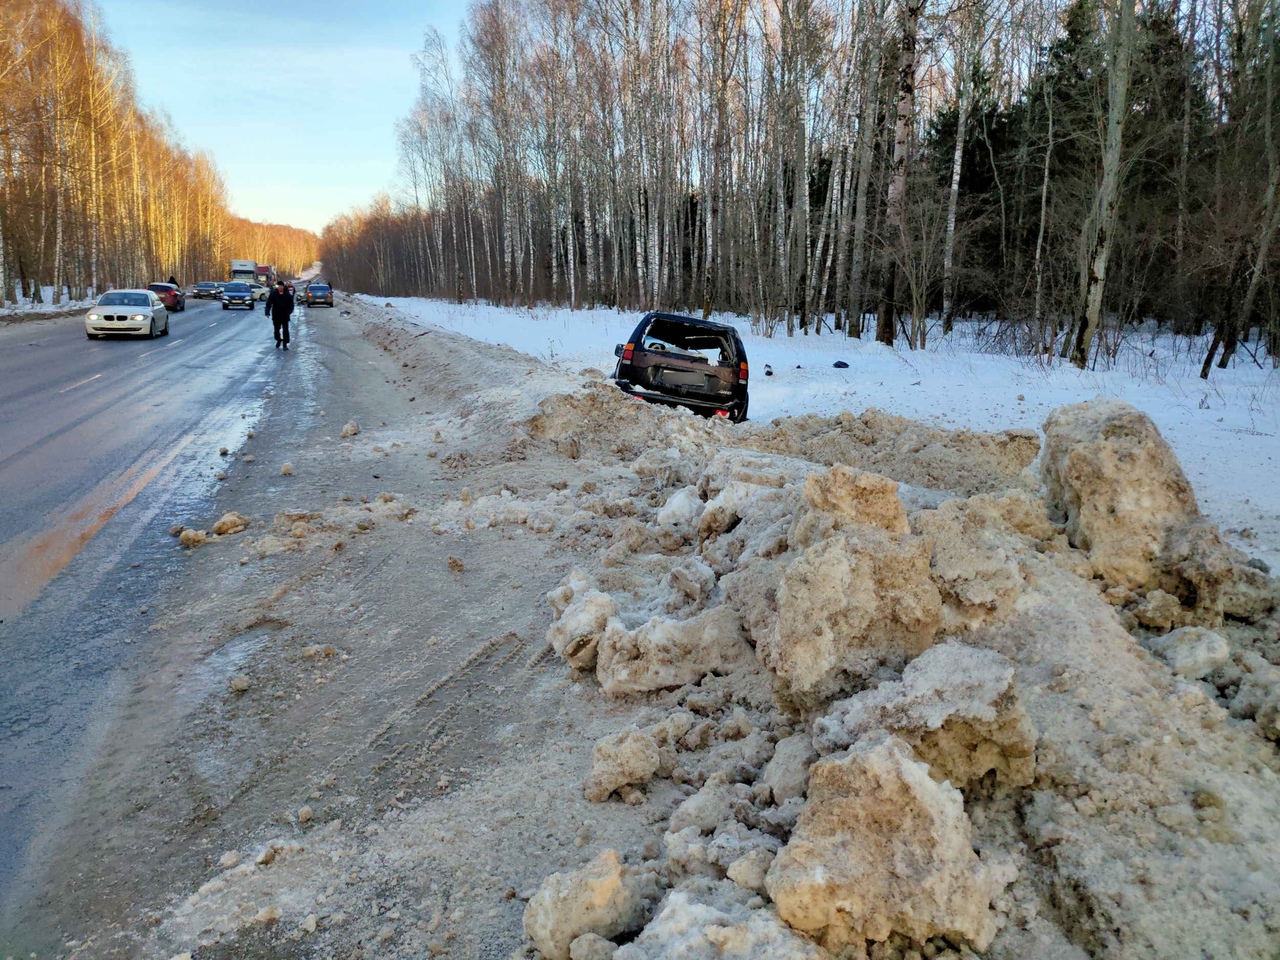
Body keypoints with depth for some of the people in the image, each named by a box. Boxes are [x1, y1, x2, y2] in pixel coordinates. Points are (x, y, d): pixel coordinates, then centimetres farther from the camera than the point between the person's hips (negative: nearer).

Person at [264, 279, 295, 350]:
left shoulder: (287, 294, -3)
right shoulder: (273, 294, -5)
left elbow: (291, 304, 3)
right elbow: (268, 304, -4)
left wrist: (289, 311, -13)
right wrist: (267, 312, -13)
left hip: (285, 315, -1)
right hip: (276, 315, 1)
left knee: (285, 330, -5)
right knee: (276, 329, 12)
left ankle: (285, 344, -1)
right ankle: (278, 341, 33)